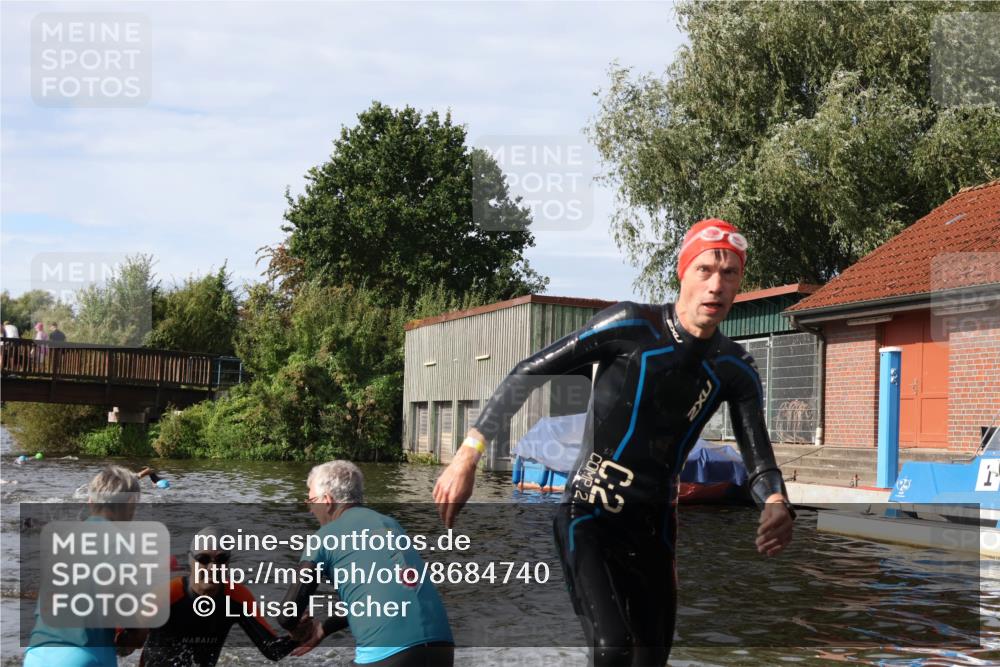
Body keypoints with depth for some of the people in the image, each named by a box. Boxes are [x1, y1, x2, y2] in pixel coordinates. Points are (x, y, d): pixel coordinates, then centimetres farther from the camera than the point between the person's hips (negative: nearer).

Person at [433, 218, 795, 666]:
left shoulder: (735, 370, 0)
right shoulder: (632, 326, -14)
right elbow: (527, 375, -11)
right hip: (590, 517, -5)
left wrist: (776, 504, -28)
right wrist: (468, 456, -16)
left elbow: (758, 456, -3)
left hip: (653, 528, 5)